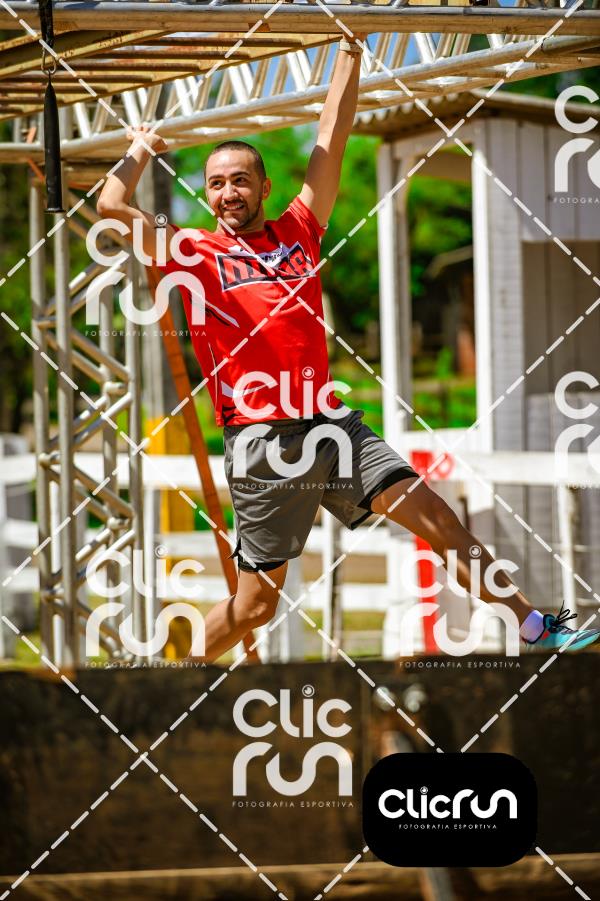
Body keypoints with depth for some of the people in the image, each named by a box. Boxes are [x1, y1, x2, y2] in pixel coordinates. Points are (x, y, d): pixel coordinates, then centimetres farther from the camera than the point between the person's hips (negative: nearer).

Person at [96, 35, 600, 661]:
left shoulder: (298, 231, 13)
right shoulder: (194, 254, 3)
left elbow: (331, 143, 12)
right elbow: (111, 206, -7)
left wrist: (351, 52, 12)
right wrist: (141, 149, 10)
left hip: (332, 426, 4)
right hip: (263, 441, -4)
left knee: (436, 516, -5)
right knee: (256, 602, 0)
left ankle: (535, 629, -2)